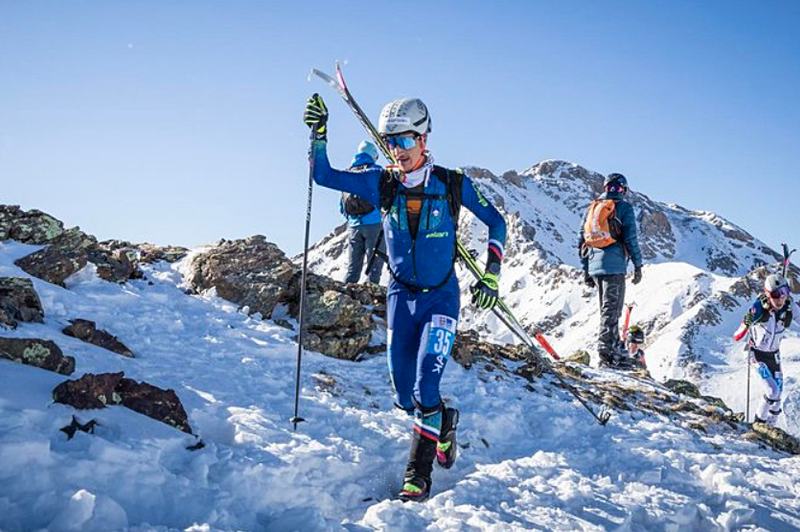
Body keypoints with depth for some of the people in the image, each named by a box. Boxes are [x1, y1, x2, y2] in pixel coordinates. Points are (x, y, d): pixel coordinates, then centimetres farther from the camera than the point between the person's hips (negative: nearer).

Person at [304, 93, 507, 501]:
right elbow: (324, 176, -3)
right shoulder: (381, 184, -4)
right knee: (404, 395, 4)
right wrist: (318, 134, -17)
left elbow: (495, 222, 2)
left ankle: (418, 475, -2)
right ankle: (444, 422, 36)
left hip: (441, 296, -3)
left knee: (425, 386, -15)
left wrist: (491, 276, -5)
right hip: (401, 295, 3)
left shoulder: (453, 184, -10)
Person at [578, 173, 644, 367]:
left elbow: (582, 240, 14)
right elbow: (630, 238, -8)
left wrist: (585, 269, 19)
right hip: (614, 265, -6)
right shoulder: (623, 207, -1)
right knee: (611, 309, -6)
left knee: (608, 308, 17)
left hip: (594, 265, 6)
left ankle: (615, 346, 23)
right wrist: (638, 265, -1)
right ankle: (605, 349, -15)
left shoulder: (592, 208, 15)